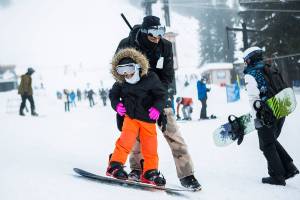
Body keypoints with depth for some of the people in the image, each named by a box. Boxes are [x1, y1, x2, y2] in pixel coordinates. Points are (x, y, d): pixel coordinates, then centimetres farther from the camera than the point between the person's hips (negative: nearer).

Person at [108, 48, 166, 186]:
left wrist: (157, 108, -19)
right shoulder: (121, 83, -2)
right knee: (126, 140, -18)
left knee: (150, 147, 3)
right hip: (130, 117, 0)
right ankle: (115, 166, -8)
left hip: (148, 120, 0)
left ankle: (150, 172, 17)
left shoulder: (150, 79, -9)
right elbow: (113, 94, 13)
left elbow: (161, 95, -3)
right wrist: (117, 105, -7)